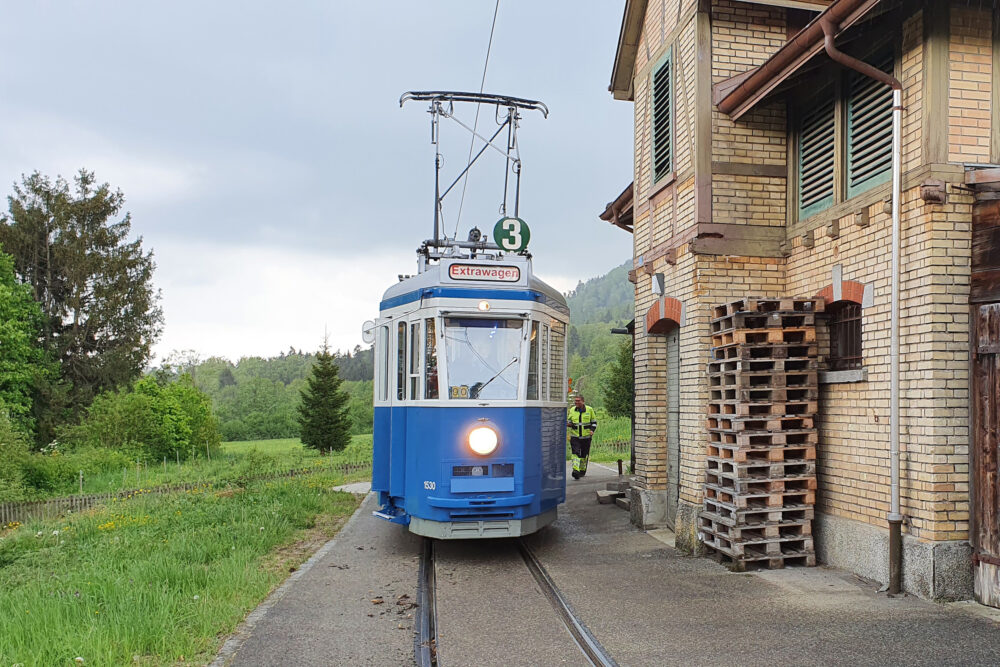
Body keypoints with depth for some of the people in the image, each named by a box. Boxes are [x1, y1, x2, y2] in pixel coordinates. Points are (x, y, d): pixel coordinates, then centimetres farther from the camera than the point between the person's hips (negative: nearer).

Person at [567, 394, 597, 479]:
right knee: (576, 453, -16)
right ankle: (575, 470, -22)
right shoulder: (572, 410, 3)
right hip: (574, 436, 0)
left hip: (586, 436, 0)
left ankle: (582, 470, 30)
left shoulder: (589, 409, 0)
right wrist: (568, 424, -10)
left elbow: (594, 421, 9)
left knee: (584, 455, 11)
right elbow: (569, 421, 14)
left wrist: (592, 430, -7)